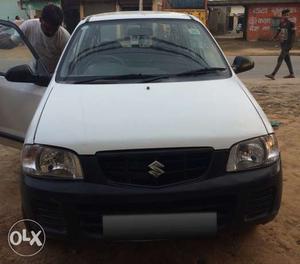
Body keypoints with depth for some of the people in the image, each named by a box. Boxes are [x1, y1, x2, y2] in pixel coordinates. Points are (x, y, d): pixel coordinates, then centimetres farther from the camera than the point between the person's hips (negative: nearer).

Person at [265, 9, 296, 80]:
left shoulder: (291, 23, -7)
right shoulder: (281, 23, 10)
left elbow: (293, 34, -8)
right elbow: (278, 31, 11)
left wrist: (291, 43, -16)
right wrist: (275, 37, -10)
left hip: (287, 43, -7)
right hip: (282, 43, 7)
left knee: (280, 59, -12)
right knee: (287, 59, 12)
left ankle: (273, 75, -16)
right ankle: (292, 74, 22)